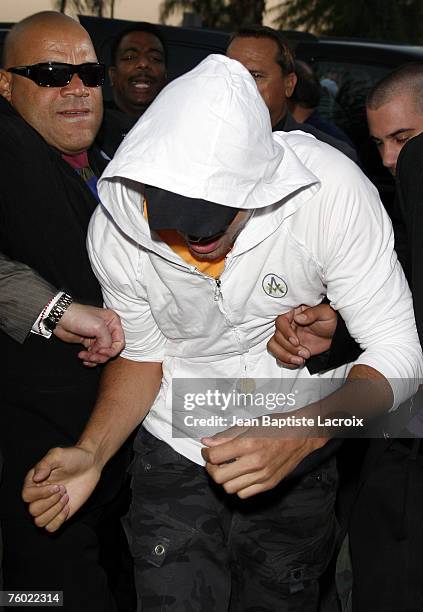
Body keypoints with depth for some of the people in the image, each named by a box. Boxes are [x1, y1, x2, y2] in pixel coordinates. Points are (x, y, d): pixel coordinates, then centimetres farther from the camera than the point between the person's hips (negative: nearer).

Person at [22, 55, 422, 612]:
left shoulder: (331, 189, -28)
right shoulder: (115, 228, -19)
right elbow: (142, 356, -3)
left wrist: (301, 435, -40)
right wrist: (91, 453, -20)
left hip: (301, 453, 0)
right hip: (173, 455, 1)